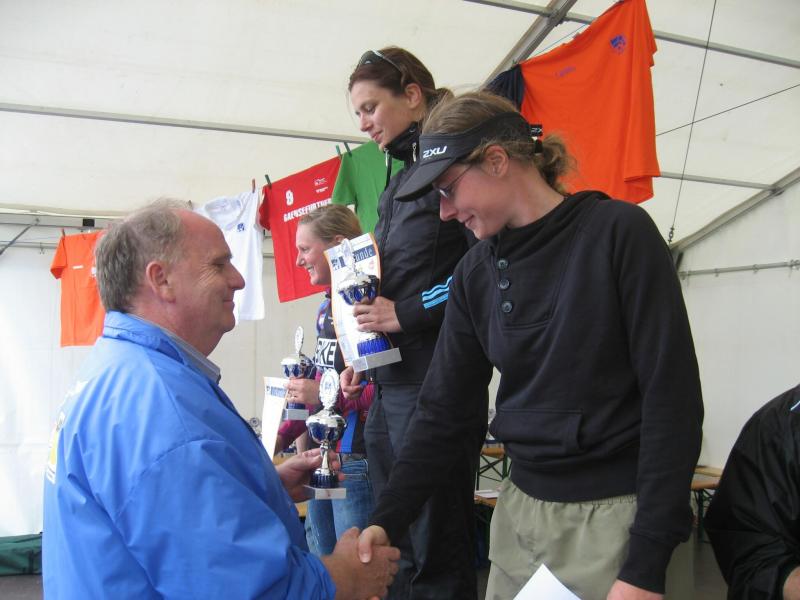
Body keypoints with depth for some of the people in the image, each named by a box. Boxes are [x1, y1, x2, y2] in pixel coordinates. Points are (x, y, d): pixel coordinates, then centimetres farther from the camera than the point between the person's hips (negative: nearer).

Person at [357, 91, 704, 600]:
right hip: (521, 508, 5)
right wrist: (387, 520, -6)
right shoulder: (475, 273, 3)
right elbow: (446, 410, 3)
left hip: (613, 515, -5)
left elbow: (674, 398, -15)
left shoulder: (618, 232, -13)